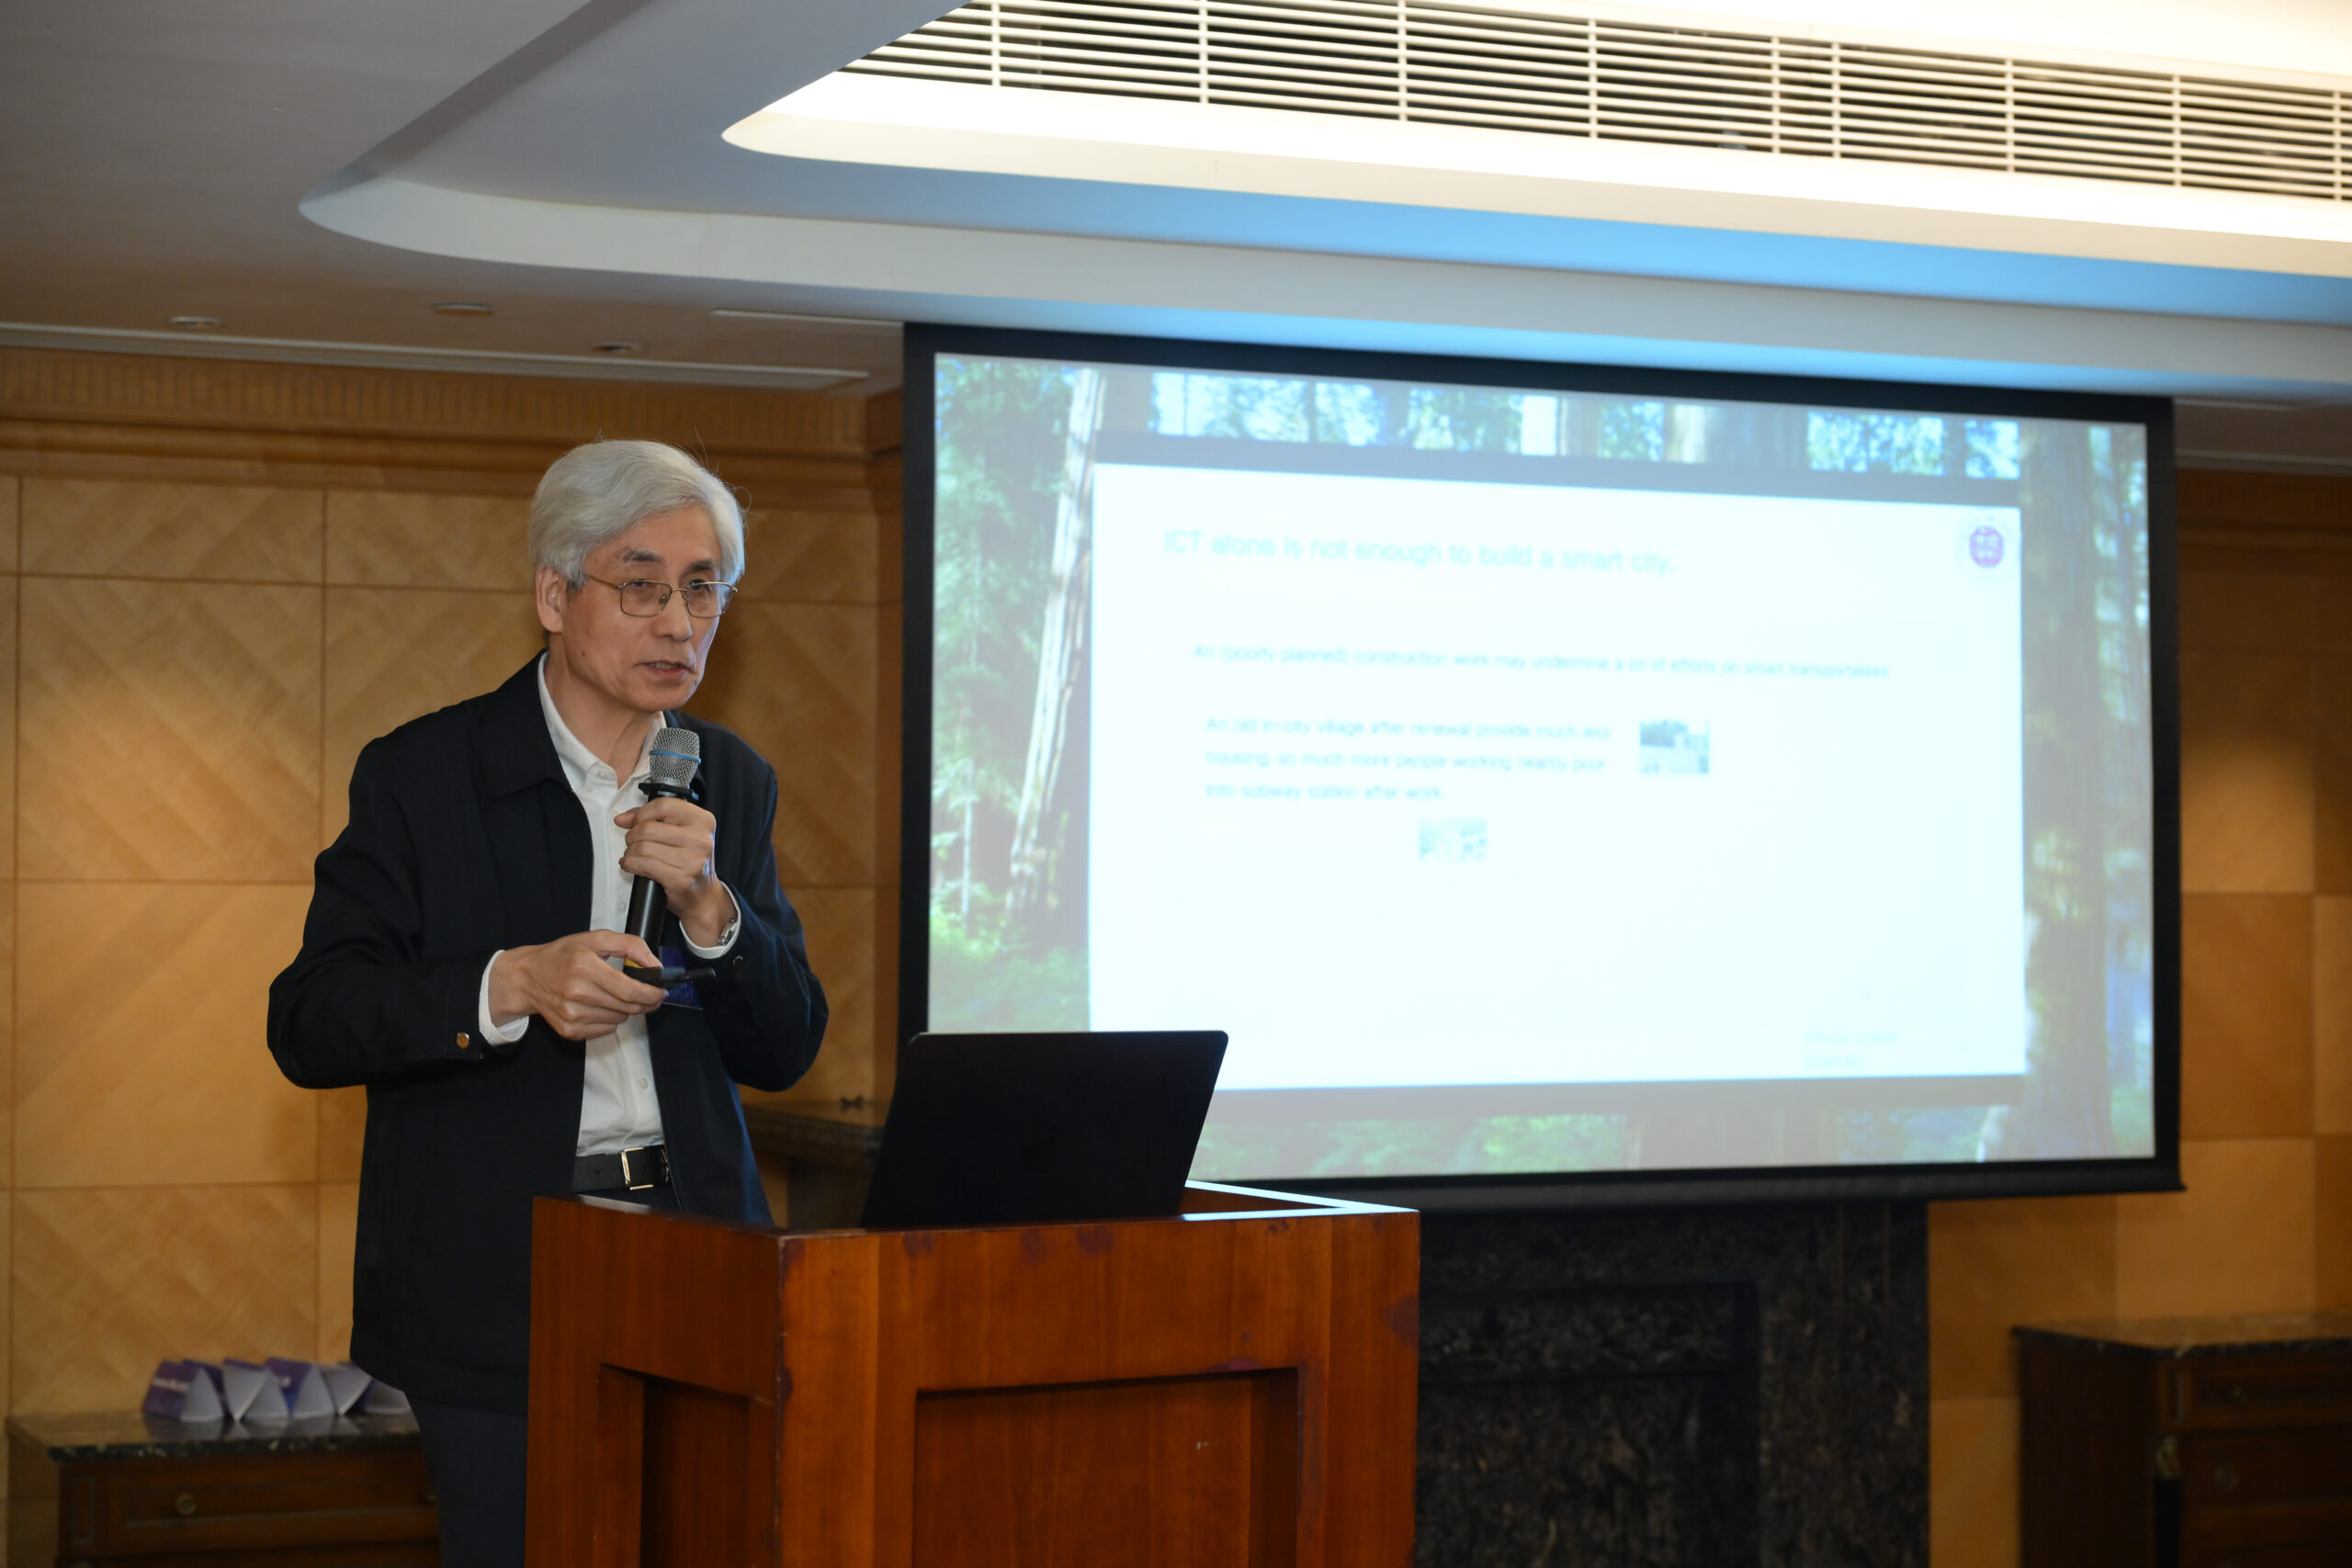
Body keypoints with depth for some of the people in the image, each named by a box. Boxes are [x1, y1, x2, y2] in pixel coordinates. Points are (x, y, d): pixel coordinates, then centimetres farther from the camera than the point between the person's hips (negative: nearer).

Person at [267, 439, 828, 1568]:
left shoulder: (731, 784, 11)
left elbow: (784, 1052, 8)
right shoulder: (420, 775, -1)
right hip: (491, 1283, -3)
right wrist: (510, 986, -20)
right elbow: (307, 1023, -6)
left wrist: (708, 905, -10)